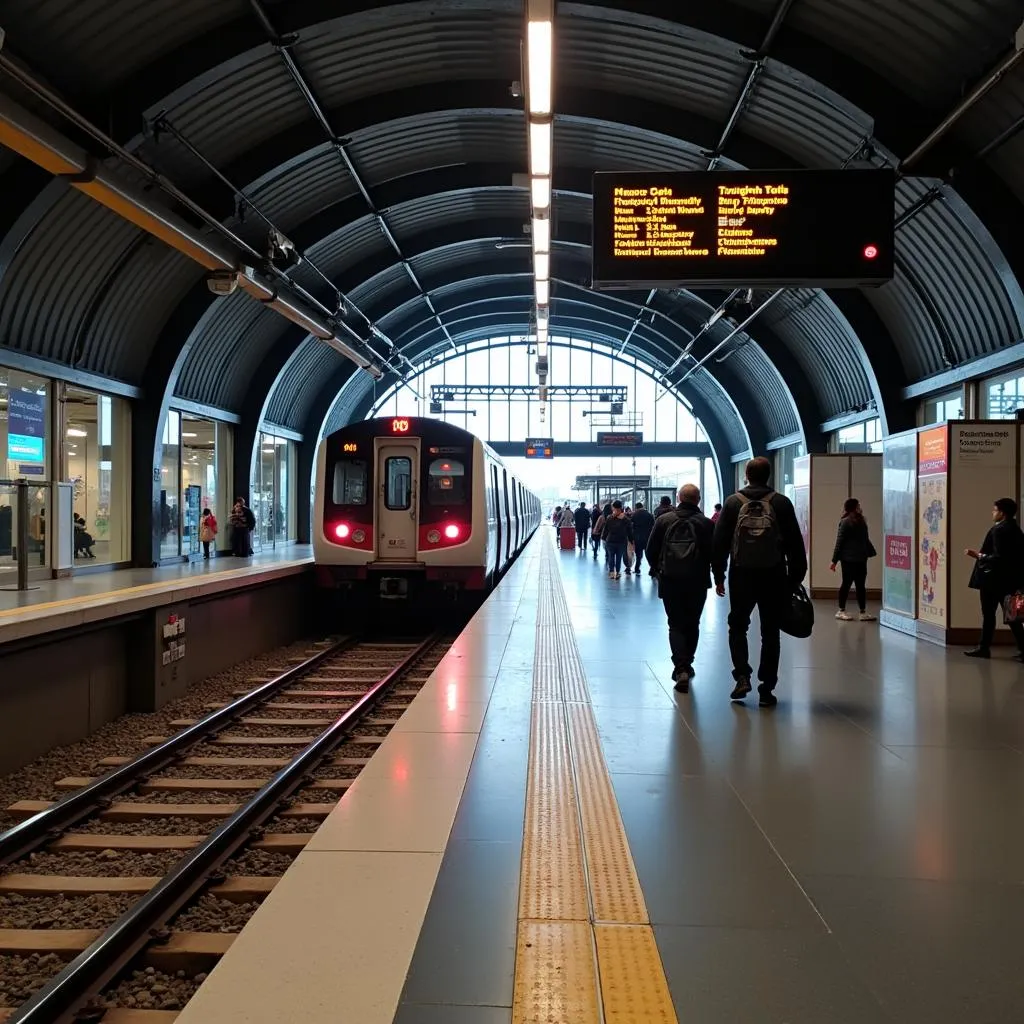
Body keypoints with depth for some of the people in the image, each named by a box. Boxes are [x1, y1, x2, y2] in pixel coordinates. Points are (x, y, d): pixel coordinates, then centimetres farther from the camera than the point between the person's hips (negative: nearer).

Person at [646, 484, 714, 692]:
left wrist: (656, 570, 18)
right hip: (697, 582, 0)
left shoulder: (664, 520, -3)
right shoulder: (706, 524, -6)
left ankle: (681, 668, -12)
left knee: (676, 625, 5)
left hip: (670, 581, 0)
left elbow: (651, 550, 1)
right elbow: (714, 553, -5)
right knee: (692, 625, 16)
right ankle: (686, 665, 26)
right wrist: (717, 578, 12)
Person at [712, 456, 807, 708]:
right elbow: (795, 544, 0)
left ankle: (742, 676, -1)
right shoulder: (781, 503, 0)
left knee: (737, 626, 15)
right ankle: (766, 688, 8)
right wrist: (796, 578, 6)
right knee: (770, 632, 8)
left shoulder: (733, 503, 0)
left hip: (741, 575, 0)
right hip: (773, 576, 0)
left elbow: (719, 542, 0)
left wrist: (718, 576, 7)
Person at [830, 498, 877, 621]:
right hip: (849, 559, -7)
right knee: (847, 584, 2)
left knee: (861, 585, 7)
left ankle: (863, 612, 10)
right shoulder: (845, 522, -11)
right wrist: (834, 560, -12)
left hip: (860, 559, 7)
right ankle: (841, 611, 13)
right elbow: (839, 541, -11)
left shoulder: (861, 521, 11)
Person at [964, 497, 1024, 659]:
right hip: (1010, 579, 8)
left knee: (988, 613, 2)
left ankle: (984, 648, 9)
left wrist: (980, 556, -12)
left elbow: (998, 557, -22)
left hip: (993, 579, -8)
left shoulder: (998, 530, -16)